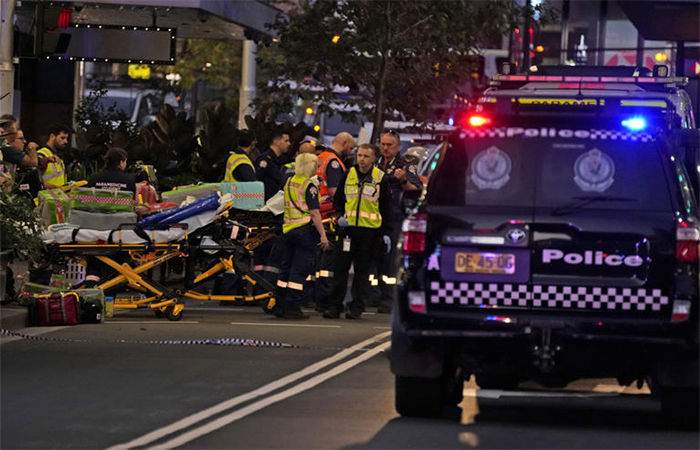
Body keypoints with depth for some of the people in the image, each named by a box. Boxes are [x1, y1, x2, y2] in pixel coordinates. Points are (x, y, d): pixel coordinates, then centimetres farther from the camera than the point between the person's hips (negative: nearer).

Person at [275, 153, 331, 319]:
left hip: (288, 229, 7)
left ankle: (280, 306, 16)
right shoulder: (309, 186, -12)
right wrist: (323, 235, -14)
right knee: (300, 270, -4)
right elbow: (314, 213, -16)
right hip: (305, 229, -7)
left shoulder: (289, 183, 10)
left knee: (286, 268, 13)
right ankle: (292, 308, -6)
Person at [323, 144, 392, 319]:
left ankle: (357, 307, 8)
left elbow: (386, 208, 4)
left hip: (370, 230, -2)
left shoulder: (380, 178, 0)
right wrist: (340, 216, -1)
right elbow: (337, 199, 18)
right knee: (341, 267, -1)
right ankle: (334, 305, 1)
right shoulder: (348, 175, 7)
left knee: (362, 270, 3)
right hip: (349, 227, 2)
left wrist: (386, 232, -1)